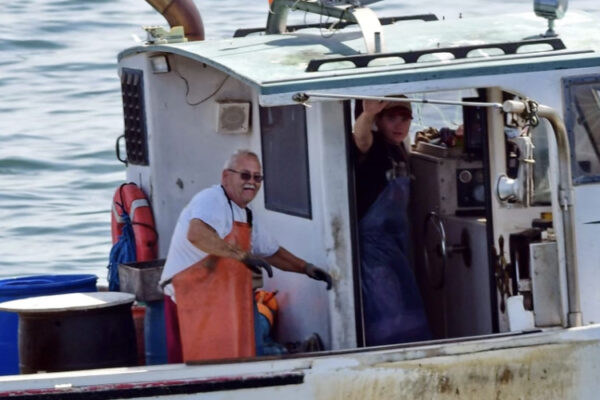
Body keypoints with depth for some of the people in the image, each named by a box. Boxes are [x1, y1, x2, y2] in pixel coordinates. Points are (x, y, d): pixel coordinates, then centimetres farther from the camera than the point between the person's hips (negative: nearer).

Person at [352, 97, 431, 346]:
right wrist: (367, 115, -61)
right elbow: (361, 138, -40)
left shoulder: (399, 151, 10)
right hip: (372, 239, -9)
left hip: (397, 243, 9)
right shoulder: (373, 147, -14)